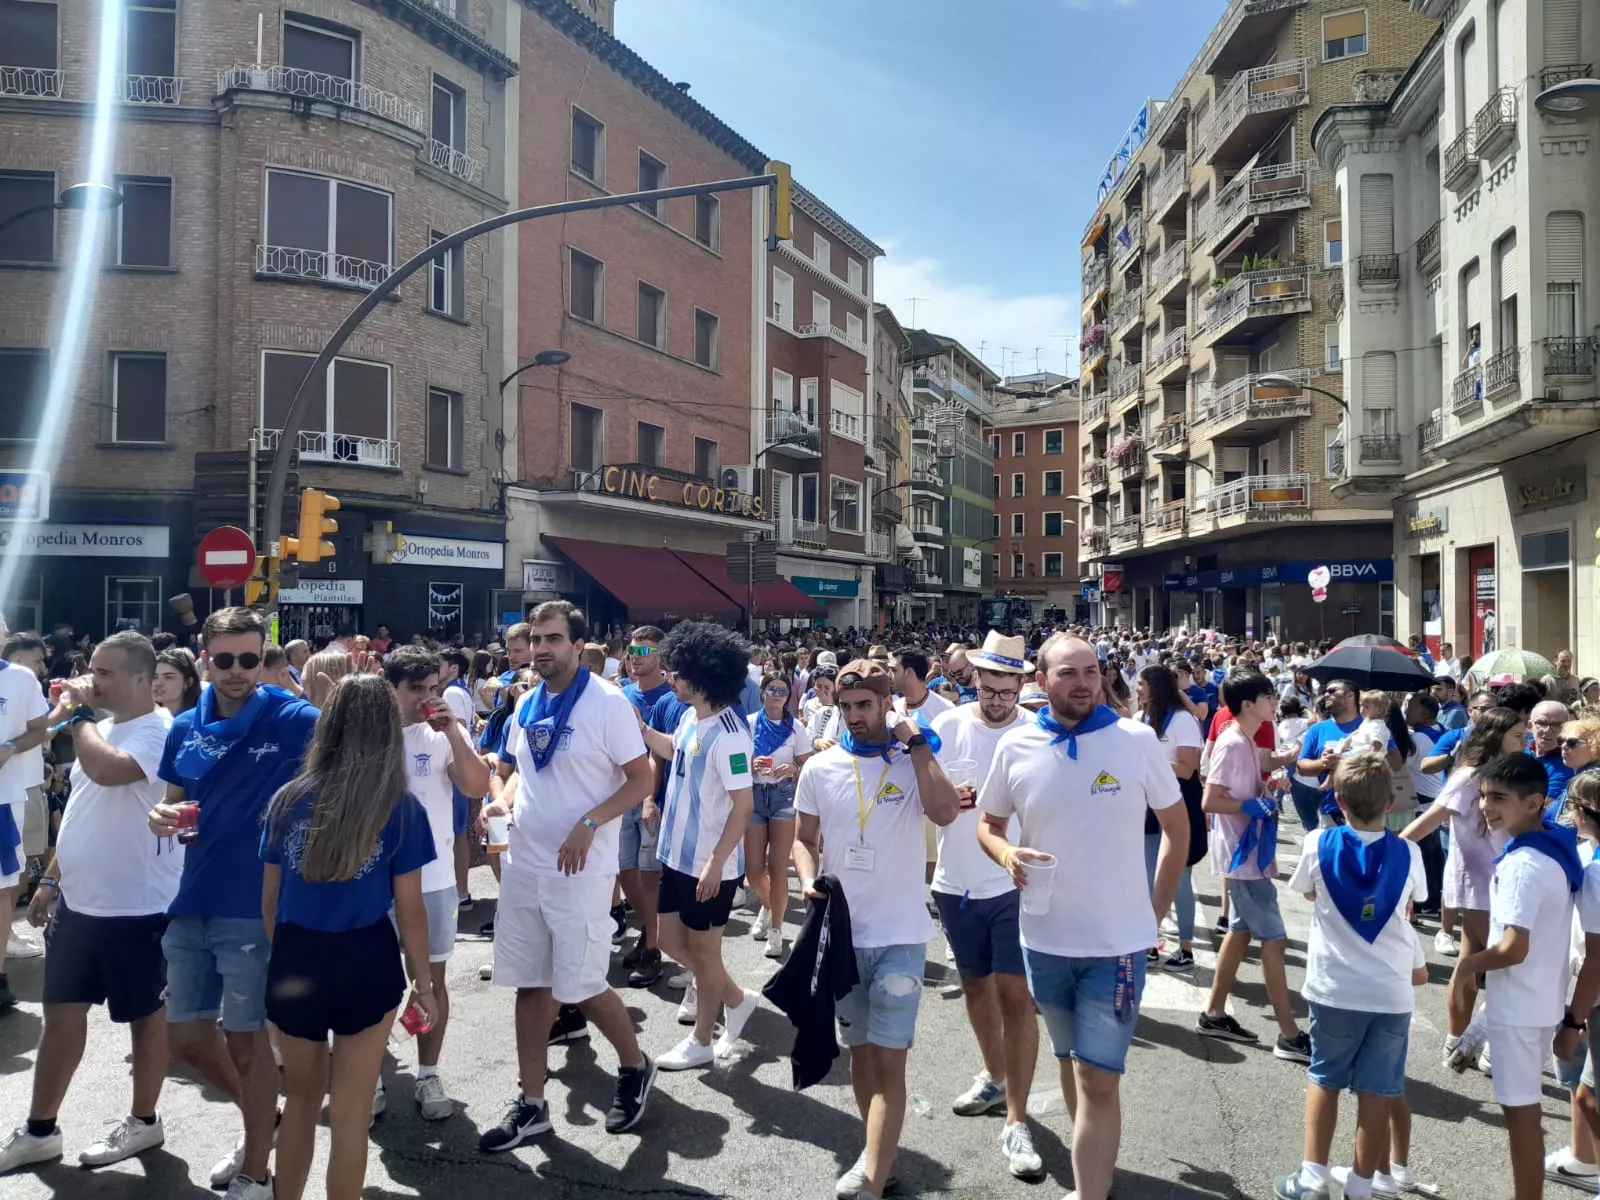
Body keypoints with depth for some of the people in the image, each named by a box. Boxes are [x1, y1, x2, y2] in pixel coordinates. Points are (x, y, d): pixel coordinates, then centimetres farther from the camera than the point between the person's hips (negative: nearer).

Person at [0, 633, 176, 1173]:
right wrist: (52, 879, 17)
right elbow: (82, 811, 18)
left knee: (145, 1014, 9)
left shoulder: (158, 730, -18)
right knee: (61, 1014, 16)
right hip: (78, 902, 9)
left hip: (136, 908, -8)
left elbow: (107, 770, -38)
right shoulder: (101, 727, 10)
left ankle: (143, 1121, 26)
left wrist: (79, 713, -22)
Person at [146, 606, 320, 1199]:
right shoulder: (185, 729, 5)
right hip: (191, 904, 6)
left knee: (247, 1039, 6)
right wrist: (162, 817, -6)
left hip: (255, 908, -6)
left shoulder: (294, 721, -12)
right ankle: (262, 1121, 41)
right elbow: (173, 804, 15)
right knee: (186, 1037, 16)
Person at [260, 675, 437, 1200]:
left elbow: (268, 901, 7)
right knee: (350, 1111, 12)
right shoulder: (402, 809, -8)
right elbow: (409, 909, -6)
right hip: (365, 965, -3)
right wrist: (424, 983, 5)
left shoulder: (288, 799, 0)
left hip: (294, 963, 3)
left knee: (301, 1098, 25)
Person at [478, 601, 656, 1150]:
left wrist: (589, 823, -21)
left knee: (581, 987, 0)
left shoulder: (606, 702, -12)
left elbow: (642, 779, -11)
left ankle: (635, 1067, 27)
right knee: (530, 984, 12)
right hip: (522, 865, 7)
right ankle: (532, 1103, 26)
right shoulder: (525, 706, 8)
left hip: (581, 871, -6)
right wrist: (504, 800, -1)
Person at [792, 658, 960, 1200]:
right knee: (859, 1047, 17)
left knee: (890, 1058, -4)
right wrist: (808, 879, -10)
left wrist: (916, 744, -18)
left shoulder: (914, 761, -6)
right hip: (842, 932, 3)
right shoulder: (820, 768, 0)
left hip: (900, 935, -3)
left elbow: (945, 813, -25)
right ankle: (877, 1153, 37)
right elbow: (804, 839, 10)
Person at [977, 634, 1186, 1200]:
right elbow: (989, 825, 7)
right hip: (1045, 939, 3)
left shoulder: (1137, 740, -9)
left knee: (1098, 1077, -5)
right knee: (1071, 1062, 22)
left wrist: (1156, 908, 1)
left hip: (1117, 941, -3)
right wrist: (1008, 855, -15)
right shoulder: (1015, 747, -6)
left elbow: (1178, 826, 2)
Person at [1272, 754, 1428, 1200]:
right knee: (1377, 1091, 9)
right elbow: (1407, 908, 11)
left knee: (1324, 1079, 16)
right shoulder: (1408, 853, -7)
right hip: (1392, 992, 1)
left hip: (1335, 988, 0)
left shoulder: (1319, 844, -10)